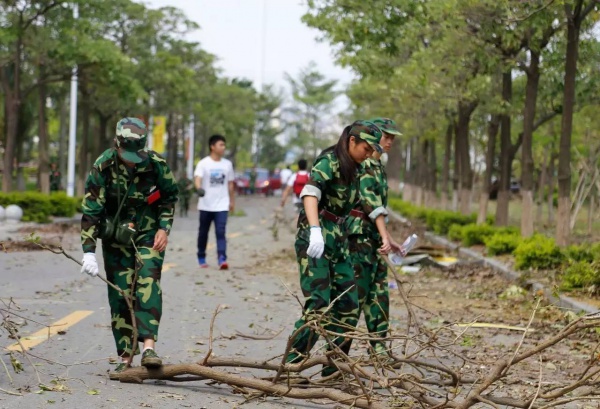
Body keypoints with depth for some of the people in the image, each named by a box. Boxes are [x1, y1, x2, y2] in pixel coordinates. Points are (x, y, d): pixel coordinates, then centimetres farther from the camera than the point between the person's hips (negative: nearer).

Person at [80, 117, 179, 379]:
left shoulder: (157, 165, -17)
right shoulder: (103, 167, -20)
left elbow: (170, 196, 3)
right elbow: (90, 210, -18)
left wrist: (164, 228, -7)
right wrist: (89, 252, -24)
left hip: (148, 234, 0)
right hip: (116, 237, 1)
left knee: (148, 285, -20)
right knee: (120, 295, 0)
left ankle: (148, 347, -27)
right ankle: (125, 359, 6)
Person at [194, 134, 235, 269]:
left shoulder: (227, 164, 7)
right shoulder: (203, 163, -6)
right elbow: (197, 178, -21)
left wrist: (231, 201, 17)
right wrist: (199, 188, -41)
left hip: (222, 205, 1)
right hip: (206, 205, -1)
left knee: (221, 232, -11)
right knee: (203, 232, 11)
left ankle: (222, 259, -19)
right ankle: (201, 258, 28)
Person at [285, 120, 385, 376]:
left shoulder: (354, 170, 15)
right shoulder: (328, 163, -11)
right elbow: (310, 193, -28)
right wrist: (315, 230, -43)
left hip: (338, 240, 9)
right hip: (314, 240, -9)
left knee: (348, 307, 6)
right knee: (318, 305, -16)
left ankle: (334, 368, 14)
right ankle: (289, 367, -11)